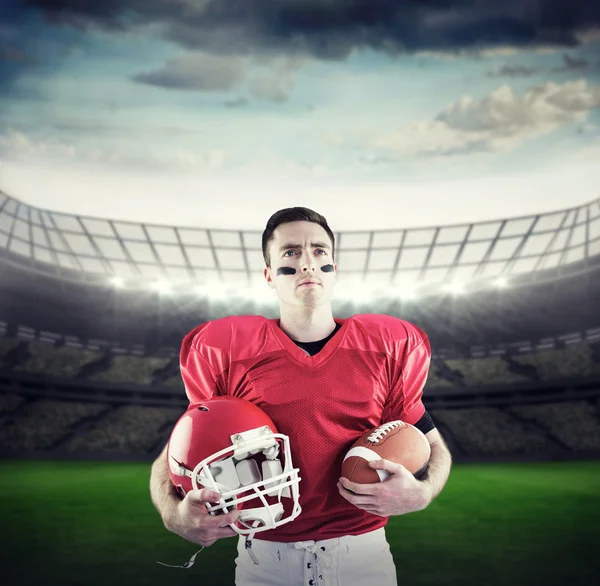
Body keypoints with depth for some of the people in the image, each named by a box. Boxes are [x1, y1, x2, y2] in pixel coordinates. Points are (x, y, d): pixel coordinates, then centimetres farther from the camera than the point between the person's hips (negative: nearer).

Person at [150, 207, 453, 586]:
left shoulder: (388, 349, -2)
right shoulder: (225, 353, -5)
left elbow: (434, 448, 6)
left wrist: (420, 493, -15)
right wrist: (174, 514, -20)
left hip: (363, 554, 1)